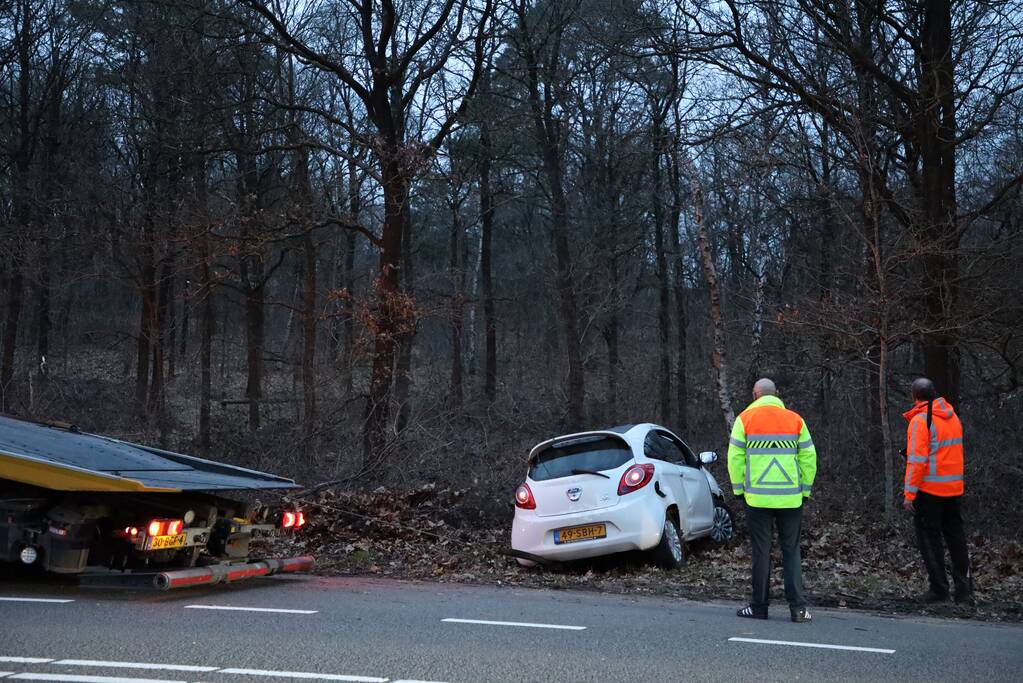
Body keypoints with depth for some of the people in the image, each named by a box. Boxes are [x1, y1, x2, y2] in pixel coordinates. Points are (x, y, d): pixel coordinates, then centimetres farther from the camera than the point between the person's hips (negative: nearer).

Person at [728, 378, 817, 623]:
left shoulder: (745, 419, 0)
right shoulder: (795, 420, 5)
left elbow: (735, 458, -2)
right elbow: (809, 458, 4)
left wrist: (739, 489, 7)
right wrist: (804, 490, 12)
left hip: (757, 498, -1)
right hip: (791, 498, 1)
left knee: (761, 552, 6)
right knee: (791, 551, 8)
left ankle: (759, 607, 11)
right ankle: (798, 608, 1)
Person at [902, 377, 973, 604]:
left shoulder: (920, 420, -14)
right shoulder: (952, 416, 10)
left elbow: (917, 459, -19)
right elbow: (952, 451, 16)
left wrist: (909, 493, -17)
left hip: (929, 489, -7)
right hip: (954, 487, 7)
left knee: (929, 538, 2)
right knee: (955, 535, 16)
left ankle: (939, 589, 2)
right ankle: (964, 588, 19)